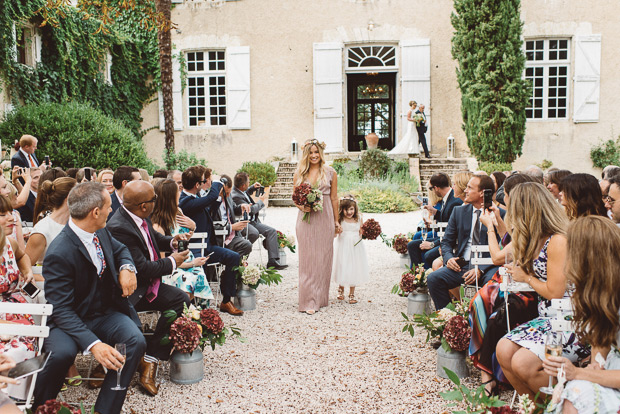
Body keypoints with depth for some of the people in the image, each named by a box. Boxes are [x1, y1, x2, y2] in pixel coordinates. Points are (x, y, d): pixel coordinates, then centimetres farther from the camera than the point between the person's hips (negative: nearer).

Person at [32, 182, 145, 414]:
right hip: (71, 320, -5)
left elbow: (120, 249, 21)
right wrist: (93, 344, -38)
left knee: (136, 342, -22)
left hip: (105, 313, 6)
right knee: (63, 352, -35)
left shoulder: (101, 233, -2)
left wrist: (127, 268, -5)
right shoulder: (58, 254, -24)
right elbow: (61, 309, -25)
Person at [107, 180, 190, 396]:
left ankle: (151, 359, -8)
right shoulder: (119, 227, -25)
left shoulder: (141, 218, 2)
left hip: (149, 284, 9)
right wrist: (172, 262, -12)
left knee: (181, 299, -10)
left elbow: (153, 237, 25)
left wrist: (172, 241, 5)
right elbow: (142, 268, -24)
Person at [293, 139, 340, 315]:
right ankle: (309, 302, 1)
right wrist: (301, 206, -11)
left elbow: (334, 198, 8)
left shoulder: (330, 173, 5)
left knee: (324, 258, 5)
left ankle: (321, 297, 19)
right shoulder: (299, 174, 6)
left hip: (325, 218, 0)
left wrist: (336, 222, 9)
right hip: (306, 219, 0)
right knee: (307, 259, -2)